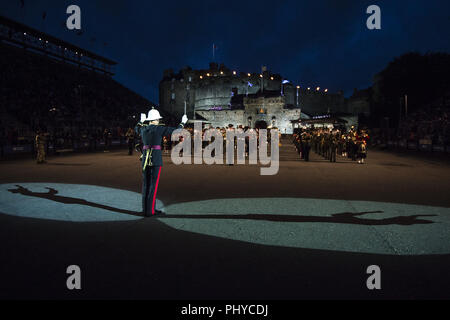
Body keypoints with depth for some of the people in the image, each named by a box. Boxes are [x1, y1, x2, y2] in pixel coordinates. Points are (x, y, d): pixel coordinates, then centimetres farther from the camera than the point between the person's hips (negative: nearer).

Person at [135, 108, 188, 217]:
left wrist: (141, 121, 50)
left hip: (145, 159, 7)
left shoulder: (143, 129, 8)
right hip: (156, 159, -6)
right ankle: (150, 211, -3)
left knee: (146, 184, 10)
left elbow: (137, 129, 33)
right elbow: (175, 131, -2)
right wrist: (183, 123, 15)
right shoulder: (160, 129, -9)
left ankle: (145, 209, 15)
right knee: (153, 185, -4)